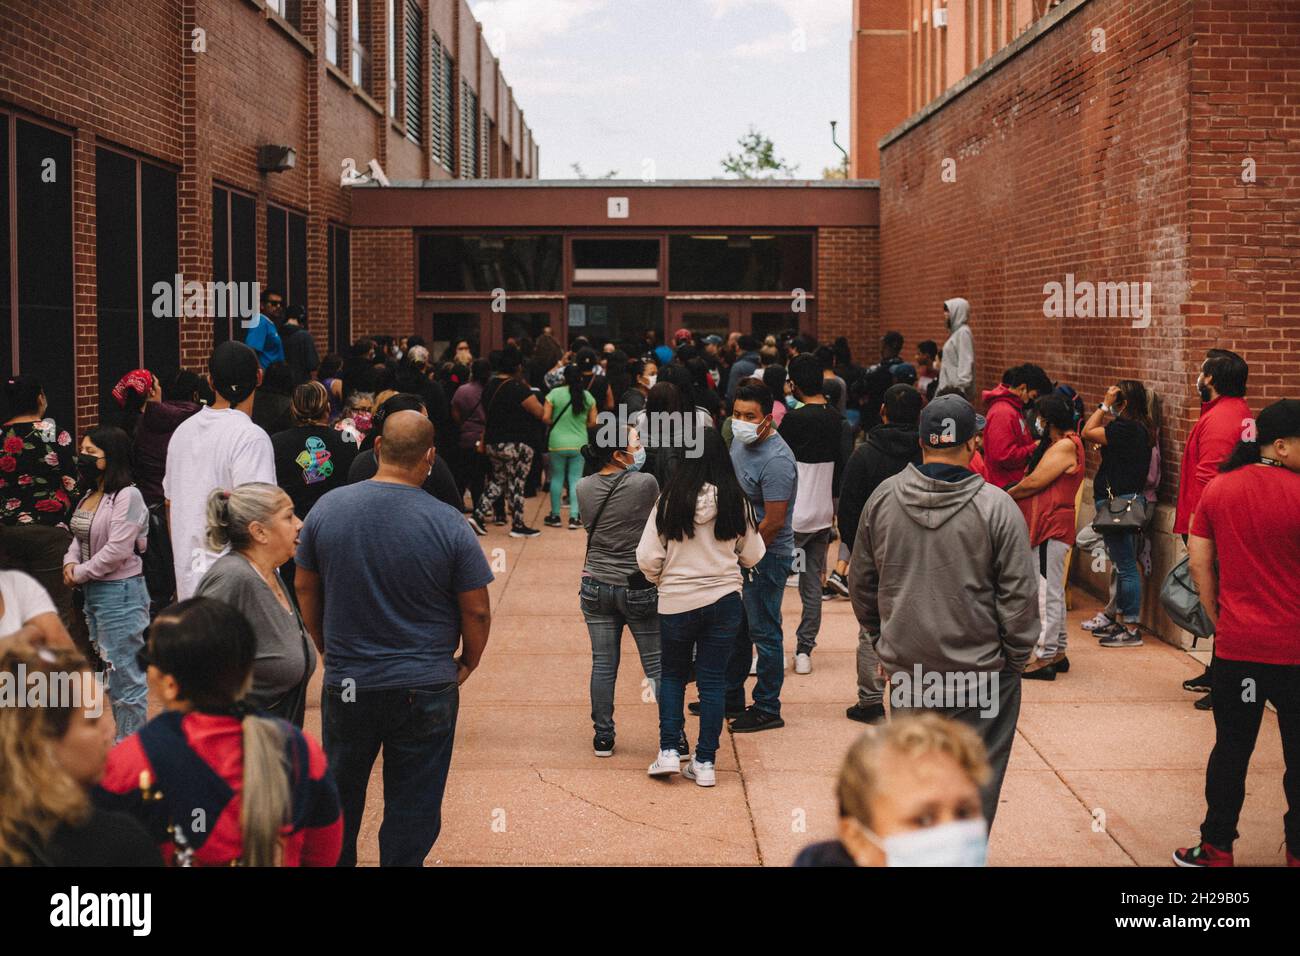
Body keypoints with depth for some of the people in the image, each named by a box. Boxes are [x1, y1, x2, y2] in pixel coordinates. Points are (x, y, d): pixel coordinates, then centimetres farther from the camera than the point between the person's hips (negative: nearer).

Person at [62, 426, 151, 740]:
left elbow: (118, 549, -22)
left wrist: (80, 574, -13)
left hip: (120, 591, -10)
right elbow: (81, 537, 17)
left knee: (125, 676, -3)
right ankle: (121, 742, 29)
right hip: (93, 592, 10)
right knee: (110, 672, 18)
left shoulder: (128, 496, -16)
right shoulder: (89, 496, 10)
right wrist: (70, 562, -3)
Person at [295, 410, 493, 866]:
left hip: (346, 685, 3)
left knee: (339, 794, 22)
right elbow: (477, 611, -9)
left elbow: (306, 590, 5)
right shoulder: (448, 524, -15)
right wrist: (468, 662, 10)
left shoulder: (327, 508, -6)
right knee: (412, 811, 10)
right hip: (426, 690, -2)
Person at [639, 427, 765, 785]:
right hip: (724, 599, 1)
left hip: (676, 602, -1)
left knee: (673, 675, 17)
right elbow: (753, 556, 4)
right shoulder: (735, 501, -7)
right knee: (713, 680, 9)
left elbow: (647, 557, -9)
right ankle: (705, 762, 10)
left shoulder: (670, 500, -11)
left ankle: (669, 751, 9)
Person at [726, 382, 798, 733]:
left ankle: (767, 709, 11)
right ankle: (731, 695, 33)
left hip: (766, 557, -9)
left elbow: (774, 523, -23)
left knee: (764, 632, 0)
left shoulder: (776, 460, -24)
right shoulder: (740, 442, 5)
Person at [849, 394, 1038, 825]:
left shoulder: (882, 498, -1)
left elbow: (861, 583, 9)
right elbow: (1019, 594, -10)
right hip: (980, 673, -4)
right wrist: (1015, 659, 2)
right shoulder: (996, 506, -13)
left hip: (905, 666, 4)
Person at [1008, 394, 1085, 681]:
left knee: (1048, 593, -9)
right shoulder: (1056, 445, 19)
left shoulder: (1066, 446, -14)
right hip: (1046, 526, 11)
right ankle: (1057, 653, 23)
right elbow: (1036, 482, 16)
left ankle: (1044, 658, -7)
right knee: (1053, 592, 15)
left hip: (1053, 527, -11)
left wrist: (1006, 495, -3)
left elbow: (1034, 482, -17)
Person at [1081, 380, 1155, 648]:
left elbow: (1088, 432, -16)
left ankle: (1131, 630, -2)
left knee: (1126, 567, -6)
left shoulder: (1125, 428, -19)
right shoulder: (1141, 429, 11)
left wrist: (1105, 405, -9)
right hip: (1130, 499, 10)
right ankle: (1121, 622, 26)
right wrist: (1107, 409, 12)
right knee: (1125, 566, 17)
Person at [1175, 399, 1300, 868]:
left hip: (1236, 644, 4)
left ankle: (1217, 849, 20)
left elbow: (1199, 563, 3)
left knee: (1231, 749, 13)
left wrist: (1219, 618, 12)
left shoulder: (1217, 491, 0)